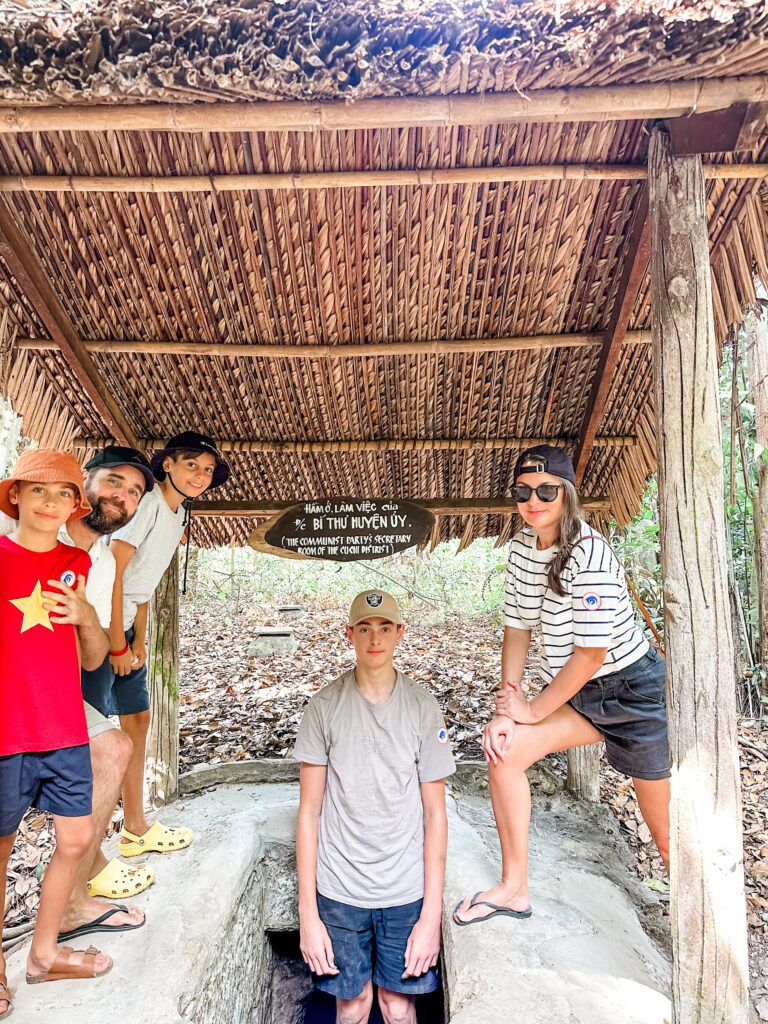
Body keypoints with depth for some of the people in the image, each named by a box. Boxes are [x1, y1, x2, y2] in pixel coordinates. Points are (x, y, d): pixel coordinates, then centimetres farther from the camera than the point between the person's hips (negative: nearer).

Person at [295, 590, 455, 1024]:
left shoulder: (424, 708, -7)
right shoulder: (324, 708, -8)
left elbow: (435, 814, -3)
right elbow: (309, 812, -4)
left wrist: (431, 914, -4)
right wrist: (308, 913, -4)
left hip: (408, 890, 0)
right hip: (339, 890, 0)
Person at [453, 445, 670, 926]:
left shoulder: (588, 552, -26)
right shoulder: (522, 547, -3)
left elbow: (591, 653, -24)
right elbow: (518, 628, 2)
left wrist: (533, 711, -14)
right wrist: (506, 707, -6)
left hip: (636, 692, -6)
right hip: (584, 693, 7)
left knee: (664, 830, 8)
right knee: (504, 750, -9)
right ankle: (515, 889, 8)